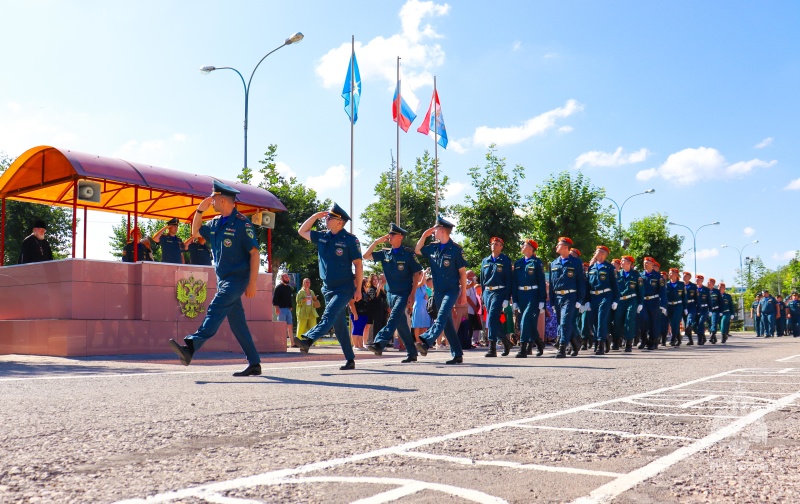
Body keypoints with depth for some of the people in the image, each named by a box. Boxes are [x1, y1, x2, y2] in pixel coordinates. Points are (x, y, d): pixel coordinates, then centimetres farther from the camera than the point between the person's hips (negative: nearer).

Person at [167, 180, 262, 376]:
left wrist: (252, 284, -18)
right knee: (237, 322, 7)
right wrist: (200, 210, 12)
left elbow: (254, 254, -13)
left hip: (237, 278, -8)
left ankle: (190, 347, -34)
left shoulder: (241, 223, -11)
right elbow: (196, 232, 28)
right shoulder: (216, 223, 12)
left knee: (215, 309, -23)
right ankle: (254, 364, 11)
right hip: (223, 279, 8)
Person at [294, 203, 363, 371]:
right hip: (328, 288, 7)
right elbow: (302, 232, 19)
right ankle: (350, 360, 16)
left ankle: (308, 339, -43)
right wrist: (315, 216, 7)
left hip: (344, 288, -7)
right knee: (339, 325, 9)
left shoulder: (350, 240, -9)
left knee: (329, 314, -26)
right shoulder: (322, 237, 7)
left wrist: (358, 289, -12)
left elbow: (358, 265, -8)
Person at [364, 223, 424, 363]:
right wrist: (377, 241, -1)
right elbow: (366, 256, 4)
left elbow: (416, 274, -5)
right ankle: (412, 353, 18)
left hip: (404, 293, -6)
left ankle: (379, 344, -35)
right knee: (401, 323, 9)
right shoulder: (385, 253, 8)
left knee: (394, 317, -24)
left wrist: (412, 294, -12)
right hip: (390, 293, 6)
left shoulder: (408, 253, -6)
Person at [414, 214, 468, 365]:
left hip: (451, 290, -6)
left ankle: (425, 342, -40)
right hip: (437, 291, 6)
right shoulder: (433, 247, 7)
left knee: (441, 317, -23)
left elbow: (462, 272, -5)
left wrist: (463, 294, -6)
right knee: (447, 323, 7)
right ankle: (457, 354, 12)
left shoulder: (455, 249, -8)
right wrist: (424, 235, 9)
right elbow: (417, 251, 23)